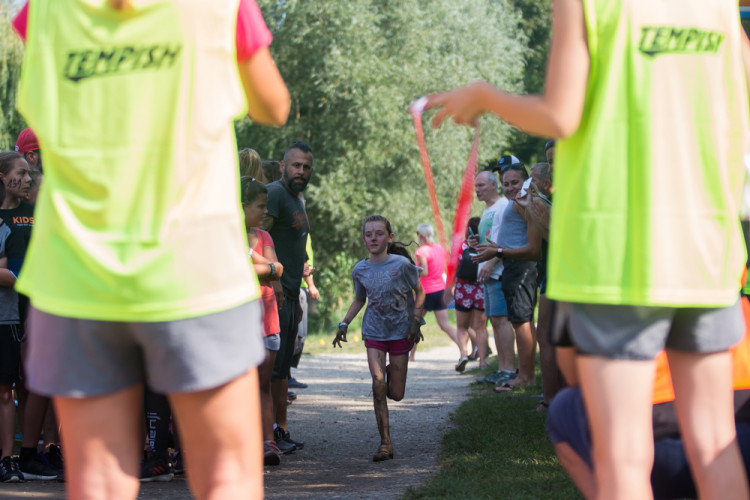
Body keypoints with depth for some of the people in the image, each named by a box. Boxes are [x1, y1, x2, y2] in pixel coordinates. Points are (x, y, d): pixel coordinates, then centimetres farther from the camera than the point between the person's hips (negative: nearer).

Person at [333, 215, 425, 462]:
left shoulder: (401, 264, -10)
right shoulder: (360, 270, 0)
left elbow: (419, 293, 2)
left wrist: (416, 321, -8)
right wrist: (344, 324, 5)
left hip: (400, 332, -2)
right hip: (374, 332, 2)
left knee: (395, 394, 2)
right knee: (378, 384, -15)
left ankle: (393, 370, 41)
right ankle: (385, 443, -9)